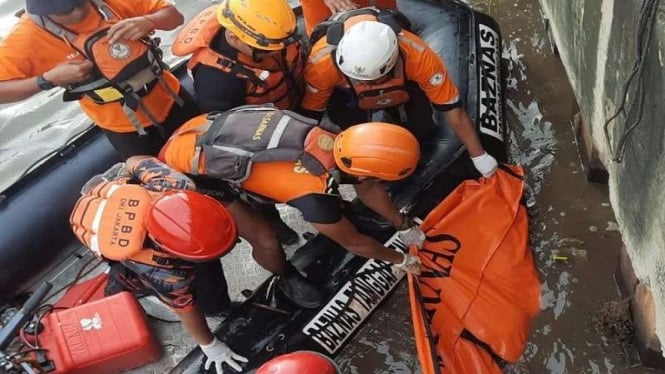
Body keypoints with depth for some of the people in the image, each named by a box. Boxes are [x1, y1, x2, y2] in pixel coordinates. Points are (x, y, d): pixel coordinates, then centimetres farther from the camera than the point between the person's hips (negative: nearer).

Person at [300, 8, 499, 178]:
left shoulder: (417, 55, -42)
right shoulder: (321, 62, -42)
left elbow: (451, 107, -30)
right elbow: (310, 114, -24)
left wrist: (479, 156, -21)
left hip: (401, 85, 1)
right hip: (347, 95, -1)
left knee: (422, 130, -4)